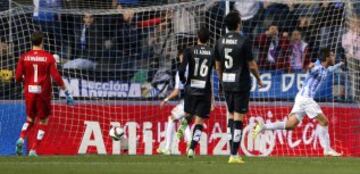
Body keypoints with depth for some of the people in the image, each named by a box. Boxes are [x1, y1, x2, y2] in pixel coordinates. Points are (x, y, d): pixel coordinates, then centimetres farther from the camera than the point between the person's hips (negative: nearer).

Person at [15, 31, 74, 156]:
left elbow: (18, 77, -3)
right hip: (43, 93, -3)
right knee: (43, 122, 11)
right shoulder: (49, 57, -7)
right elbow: (56, 77, -11)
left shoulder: (24, 57, -1)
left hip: (29, 92, 3)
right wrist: (66, 92, -4)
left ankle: (21, 139, -6)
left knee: (30, 119, 21)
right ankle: (33, 150, 1)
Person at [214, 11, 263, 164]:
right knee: (238, 118, -3)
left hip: (227, 83, 5)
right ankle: (234, 155, -5)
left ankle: (232, 152, 16)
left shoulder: (220, 42, 4)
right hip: (241, 83, -5)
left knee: (231, 116, 15)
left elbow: (218, 66, 10)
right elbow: (252, 65, -10)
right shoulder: (243, 41, -13)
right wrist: (258, 79, 7)